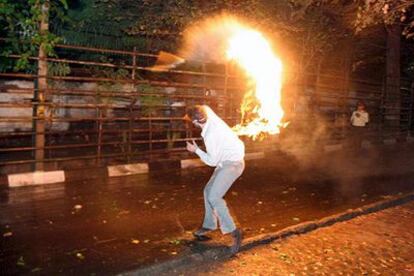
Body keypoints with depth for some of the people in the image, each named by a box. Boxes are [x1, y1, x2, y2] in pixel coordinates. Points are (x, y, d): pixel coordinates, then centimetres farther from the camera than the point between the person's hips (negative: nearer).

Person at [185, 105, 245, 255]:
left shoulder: (211, 135, -28)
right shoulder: (211, 118, -3)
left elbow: (212, 161, -19)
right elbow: (205, 108, 21)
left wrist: (196, 150, -10)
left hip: (233, 164, -10)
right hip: (227, 161, 10)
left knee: (214, 197, -18)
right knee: (208, 191, 11)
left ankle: (234, 232, -12)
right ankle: (209, 225, 24)